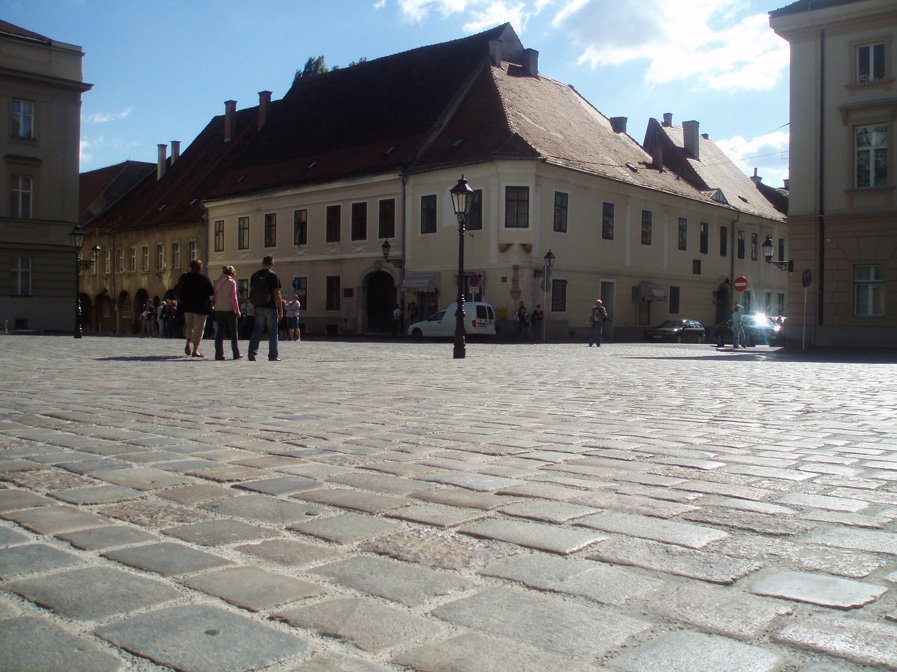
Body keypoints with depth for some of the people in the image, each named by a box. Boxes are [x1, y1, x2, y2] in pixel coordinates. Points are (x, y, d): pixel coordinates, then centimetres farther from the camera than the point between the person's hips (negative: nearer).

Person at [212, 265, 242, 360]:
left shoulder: (217, 282, 9)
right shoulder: (232, 282, -7)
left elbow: (215, 296, 8)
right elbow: (233, 297, -11)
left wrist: (217, 305, 13)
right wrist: (237, 310, -6)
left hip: (218, 310, 4)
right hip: (229, 309, -4)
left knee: (220, 332, 5)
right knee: (233, 332, 6)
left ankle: (219, 354, -1)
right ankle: (236, 354, 9)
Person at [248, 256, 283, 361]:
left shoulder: (254, 275, 6)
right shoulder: (273, 276, -9)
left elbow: (251, 292, 11)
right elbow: (277, 294, -12)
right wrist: (281, 309, -7)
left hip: (258, 308, 4)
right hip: (271, 307, -4)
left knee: (257, 330, 8)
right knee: (272, 332, 4)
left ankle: (252, 351, -7)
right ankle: (273, 356, 7)